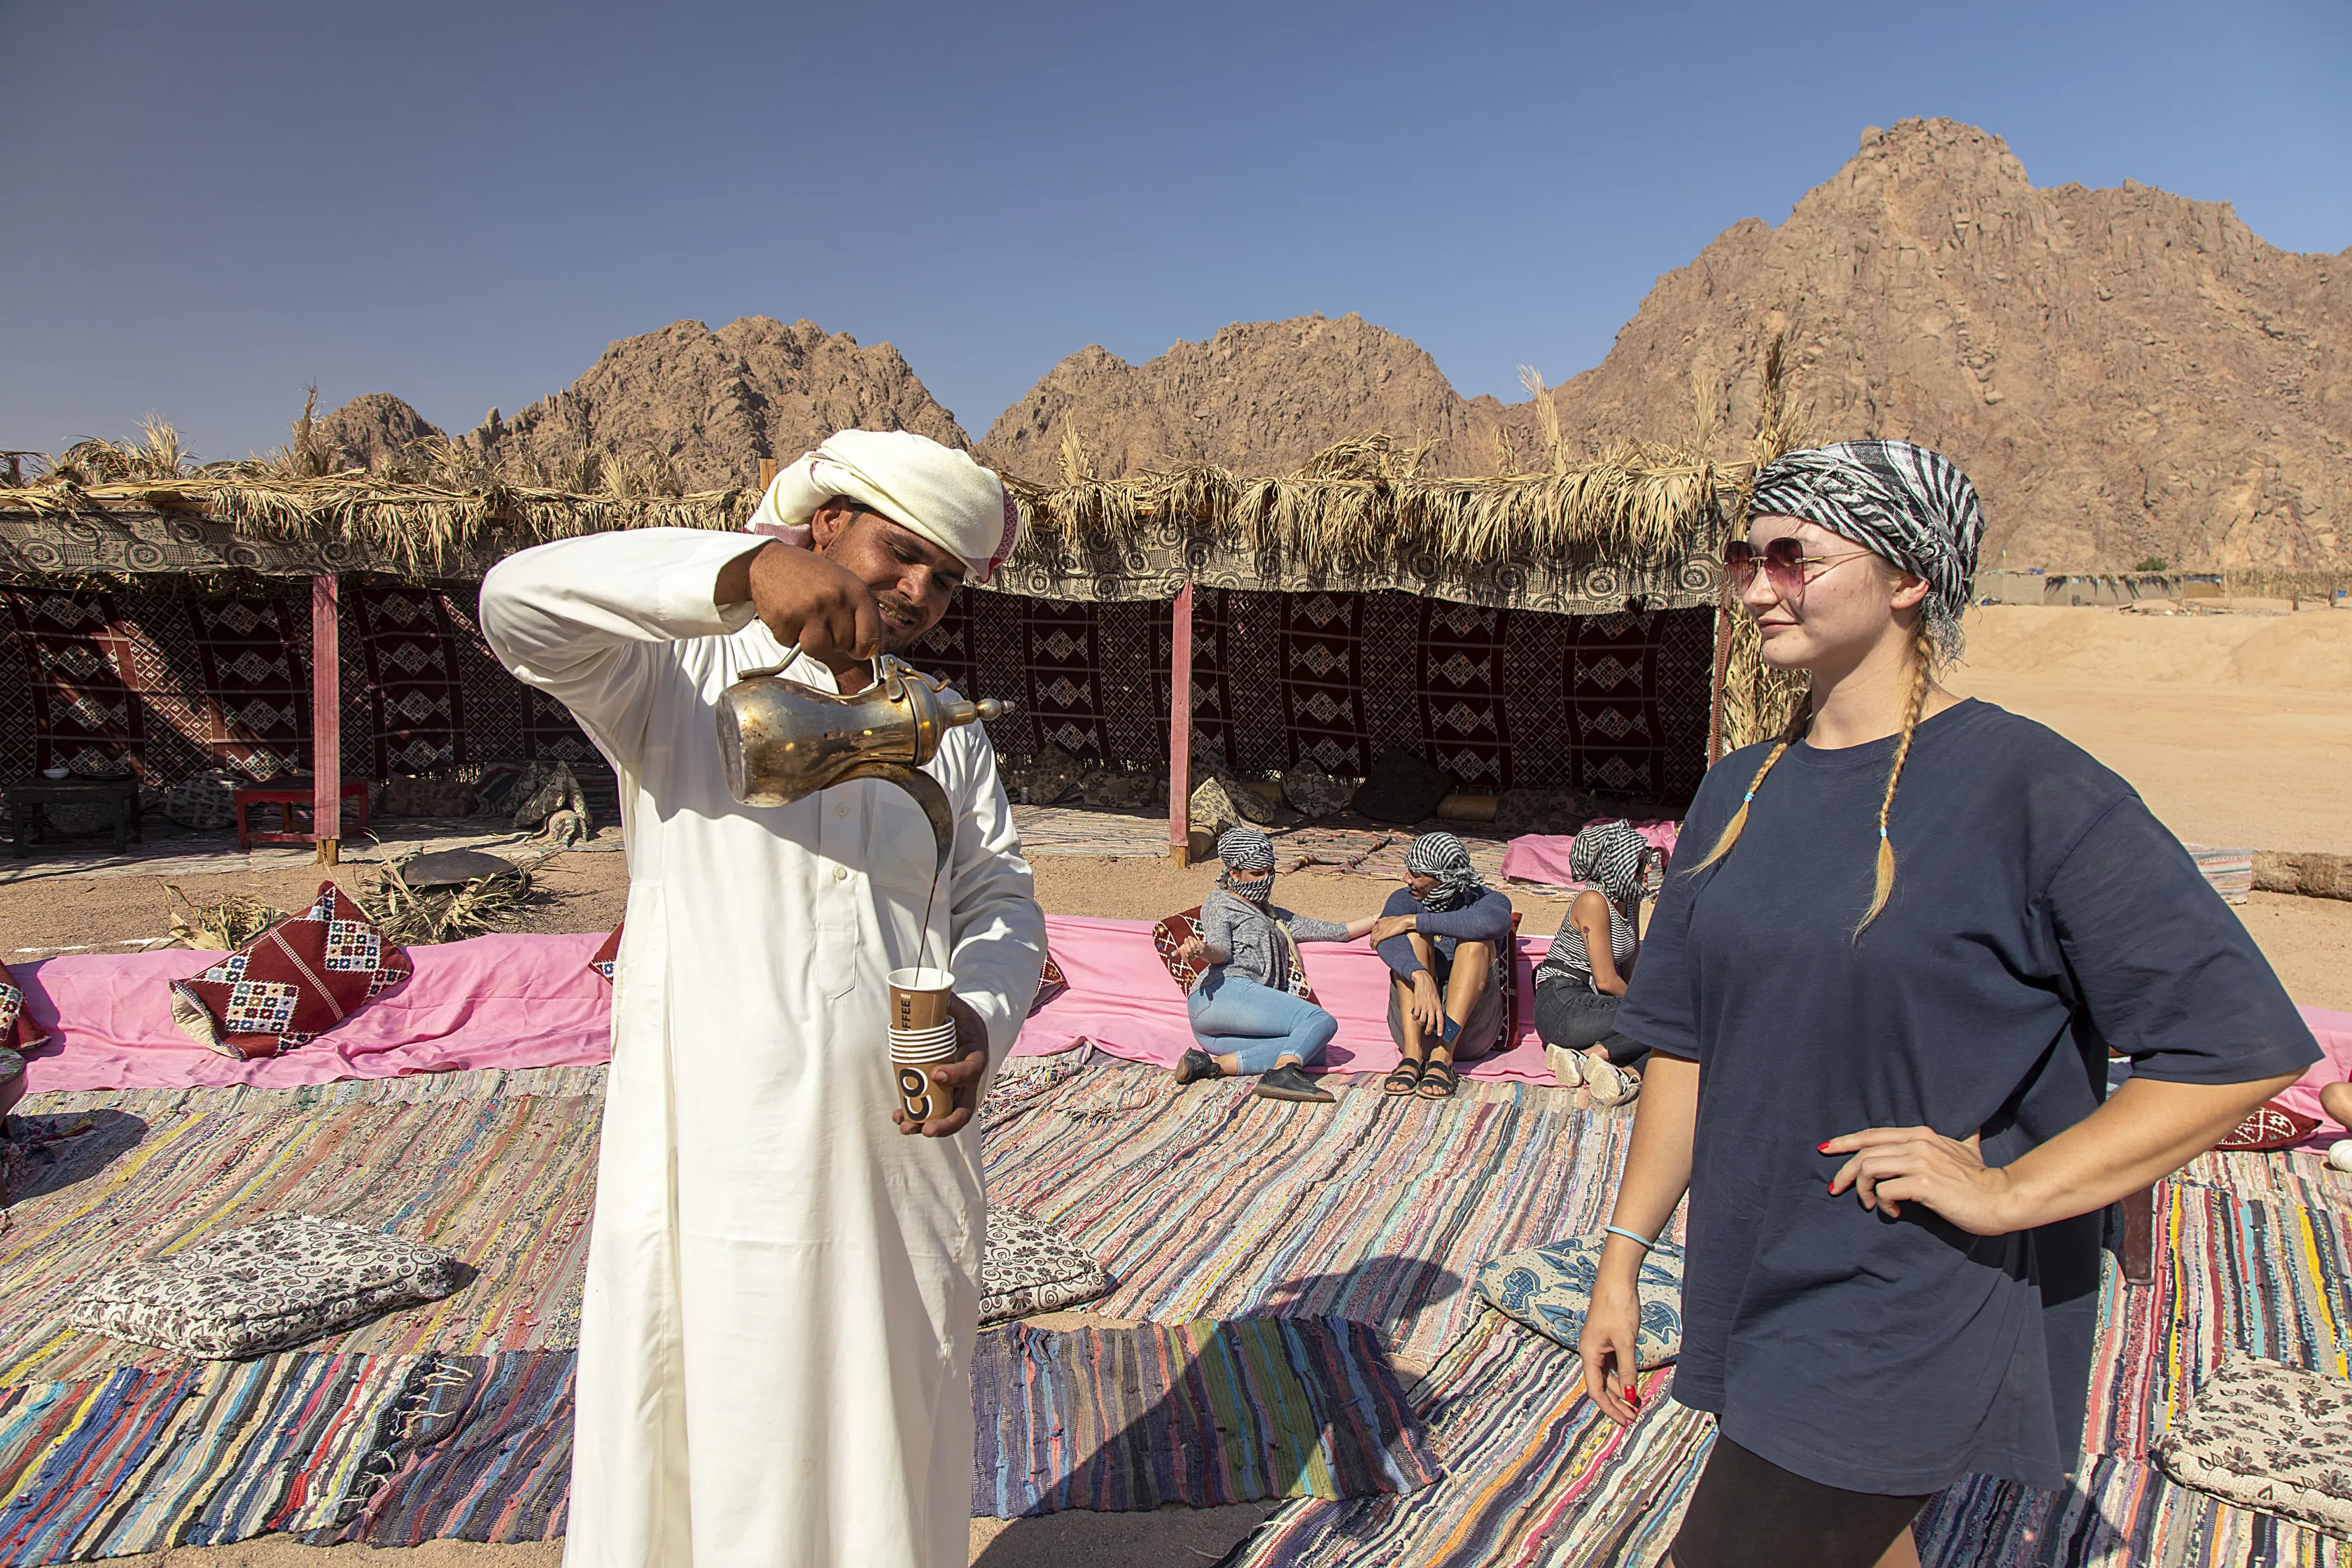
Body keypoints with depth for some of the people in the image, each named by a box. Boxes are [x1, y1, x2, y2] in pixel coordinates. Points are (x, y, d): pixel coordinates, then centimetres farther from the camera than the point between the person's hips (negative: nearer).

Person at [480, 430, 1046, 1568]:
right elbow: (519, 600, -18)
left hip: (902, 1154, 4)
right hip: (717, 1157, -4)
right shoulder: (684, 681, -1)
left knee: (891, 1458, 16)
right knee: (704, 1464, 7)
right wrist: (745, 570, -35)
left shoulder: (946, 728, 13)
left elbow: (1000, 900, 9)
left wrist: (982, 1019, -13)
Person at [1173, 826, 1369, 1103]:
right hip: (1224, 990, -7)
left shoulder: (1273, 916, 38)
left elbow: (1335, 932, 35)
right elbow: (1221, 949, -4)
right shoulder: (1219, 902, 16)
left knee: (1313, 1052, -20)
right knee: (1321, 1020, -20)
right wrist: (1201, 952, -28)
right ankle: (1283, 1074, -46)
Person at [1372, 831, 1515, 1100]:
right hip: (1414, 1023, 1)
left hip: (1470, 1030, -1)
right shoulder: (1406, 899, 5)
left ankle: (1442, 1057, -32)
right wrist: (1421, 977, -41)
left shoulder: (1487, 900, 0)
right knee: (1413, 934, -19)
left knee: (1476, 938, -22)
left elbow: (1496, 922, -28)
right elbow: (1387, 943, -19)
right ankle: (1412, 1054, -32)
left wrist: (1412, 921, -27)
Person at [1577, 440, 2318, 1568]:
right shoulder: (1737, 793, 5)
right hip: (1749, 1298, 6)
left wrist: (2007, 1190, -18)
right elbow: (1687, 1049, 8)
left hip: (1905, 1323, -6)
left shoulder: (2027, 787, -14)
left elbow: (2243, 1046, -15)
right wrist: (1624, 1254, 6)